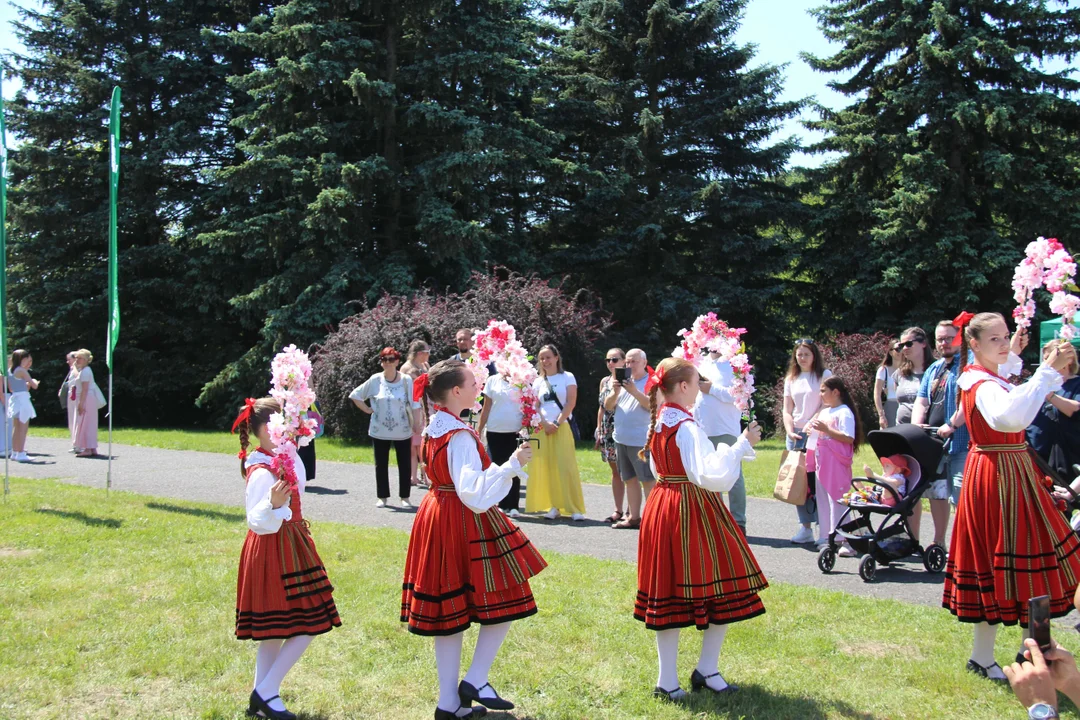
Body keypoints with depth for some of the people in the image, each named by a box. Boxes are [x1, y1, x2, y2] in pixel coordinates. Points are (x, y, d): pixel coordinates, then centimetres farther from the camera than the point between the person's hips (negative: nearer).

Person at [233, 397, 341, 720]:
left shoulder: (284, 458, 5)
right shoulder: (262, 472, -22)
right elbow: (257, 522, -28)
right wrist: (273, 504, -47)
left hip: (288, 547, 10)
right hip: (274, 551, -10)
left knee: (274, 632, 15)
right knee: (305, 627, -7)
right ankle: (266, 692, 2)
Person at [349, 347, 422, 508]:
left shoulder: (406, 380, -7)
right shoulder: (375, 380, -3)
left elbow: (414, 404, -4)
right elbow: (355, 395, 6)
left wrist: (417, 424, -7)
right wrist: (367, 410, 0)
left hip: (402, 431, -1)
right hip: (379, 431, 2)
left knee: (405, 464, 4)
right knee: (381, 465, 9)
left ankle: (405, 497, 16)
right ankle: (382, 497, 20)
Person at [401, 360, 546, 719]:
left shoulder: (431, 428, 8)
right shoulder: (461, 436, -20)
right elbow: (474, 492, -26)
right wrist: (512, 464, -29)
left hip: (436, 518, 9)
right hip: (466, 523, -9)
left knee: (449, 610, 12)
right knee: (502, 601, 4)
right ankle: (475, 681, 6)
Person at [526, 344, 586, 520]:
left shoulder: (567, 377, 5)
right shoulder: (538, 382, 15)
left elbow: (570, 403, -3)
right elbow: (534, 407, 8)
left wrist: (557, 423, -11)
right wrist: (545, 424, -8)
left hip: (562, 427, -4)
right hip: (542, 429, 4)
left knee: (565, 467, -10)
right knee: (546, 467, -1)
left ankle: (574, 508, -9)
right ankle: (553, 507, 3)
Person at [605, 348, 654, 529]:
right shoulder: (623, 381, 15)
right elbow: (607, 406, 10)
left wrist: (634, 391, -24)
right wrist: (615, 393, -9)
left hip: (641, 441, -7)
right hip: (621, 439, 7)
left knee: (647, 480, -7)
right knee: (630, 479, 12)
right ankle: (633, 517, 19)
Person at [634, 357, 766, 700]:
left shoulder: (657, 422, 8)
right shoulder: (687, 427, -19)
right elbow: (712, 475, -28)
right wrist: (743, 444, -23)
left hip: (663, 508, 9)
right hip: (692, 512, -9)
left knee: (668, 593, 10)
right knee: (722, 590, 5)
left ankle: (667, 681, 14)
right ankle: (707, 670, 13)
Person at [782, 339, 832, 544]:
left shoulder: (824, 375, 3)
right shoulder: (791, 379, 15)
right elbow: (787, 411, 12)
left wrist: (814, 424, -16)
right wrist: (790, 432, -5)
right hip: (795, 434, 5)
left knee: (816, 480, -10)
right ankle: (805, 528, 4)